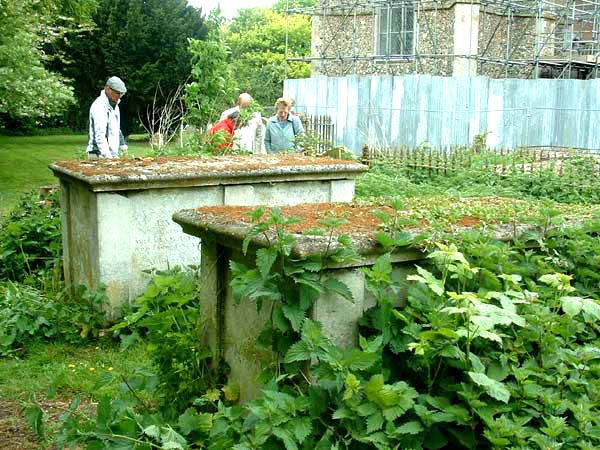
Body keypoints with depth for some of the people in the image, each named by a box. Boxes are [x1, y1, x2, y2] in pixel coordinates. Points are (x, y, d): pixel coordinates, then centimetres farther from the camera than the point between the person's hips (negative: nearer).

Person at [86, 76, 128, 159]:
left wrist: (122, 144, 21)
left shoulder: (114, 105, 16)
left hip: (113, 154, 9)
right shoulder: (99, 106, -15)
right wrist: (107, 156, -30)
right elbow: (100, 134, -24)